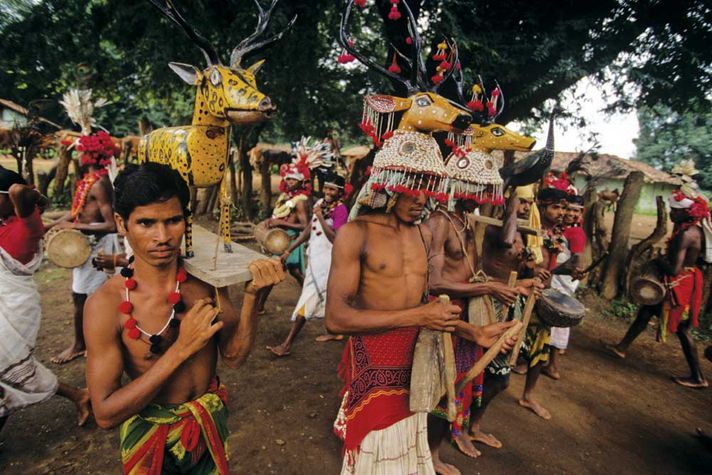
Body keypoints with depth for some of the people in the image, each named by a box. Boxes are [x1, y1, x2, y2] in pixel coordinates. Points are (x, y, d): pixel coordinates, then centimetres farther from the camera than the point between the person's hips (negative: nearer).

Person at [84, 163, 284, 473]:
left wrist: (251, 296, -28)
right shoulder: (106, 303, -23)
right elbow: (105, 414, -21)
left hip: (211, 423, 4)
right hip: (150, 436, -3)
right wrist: (181, 348, -30)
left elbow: (233, 356, -13)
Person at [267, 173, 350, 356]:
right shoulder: (320, 203, 8)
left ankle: (287, 345, -2)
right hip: (315, 258, 8)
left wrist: (320, 217, -23)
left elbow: (335, 238, -23)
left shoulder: (341, 210, -13)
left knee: (307, 300, -7)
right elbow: (309, 229, 14)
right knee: (326, 297, 19)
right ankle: (335, 331, 38)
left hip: (327, 260, -8)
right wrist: (290, 250, 14)